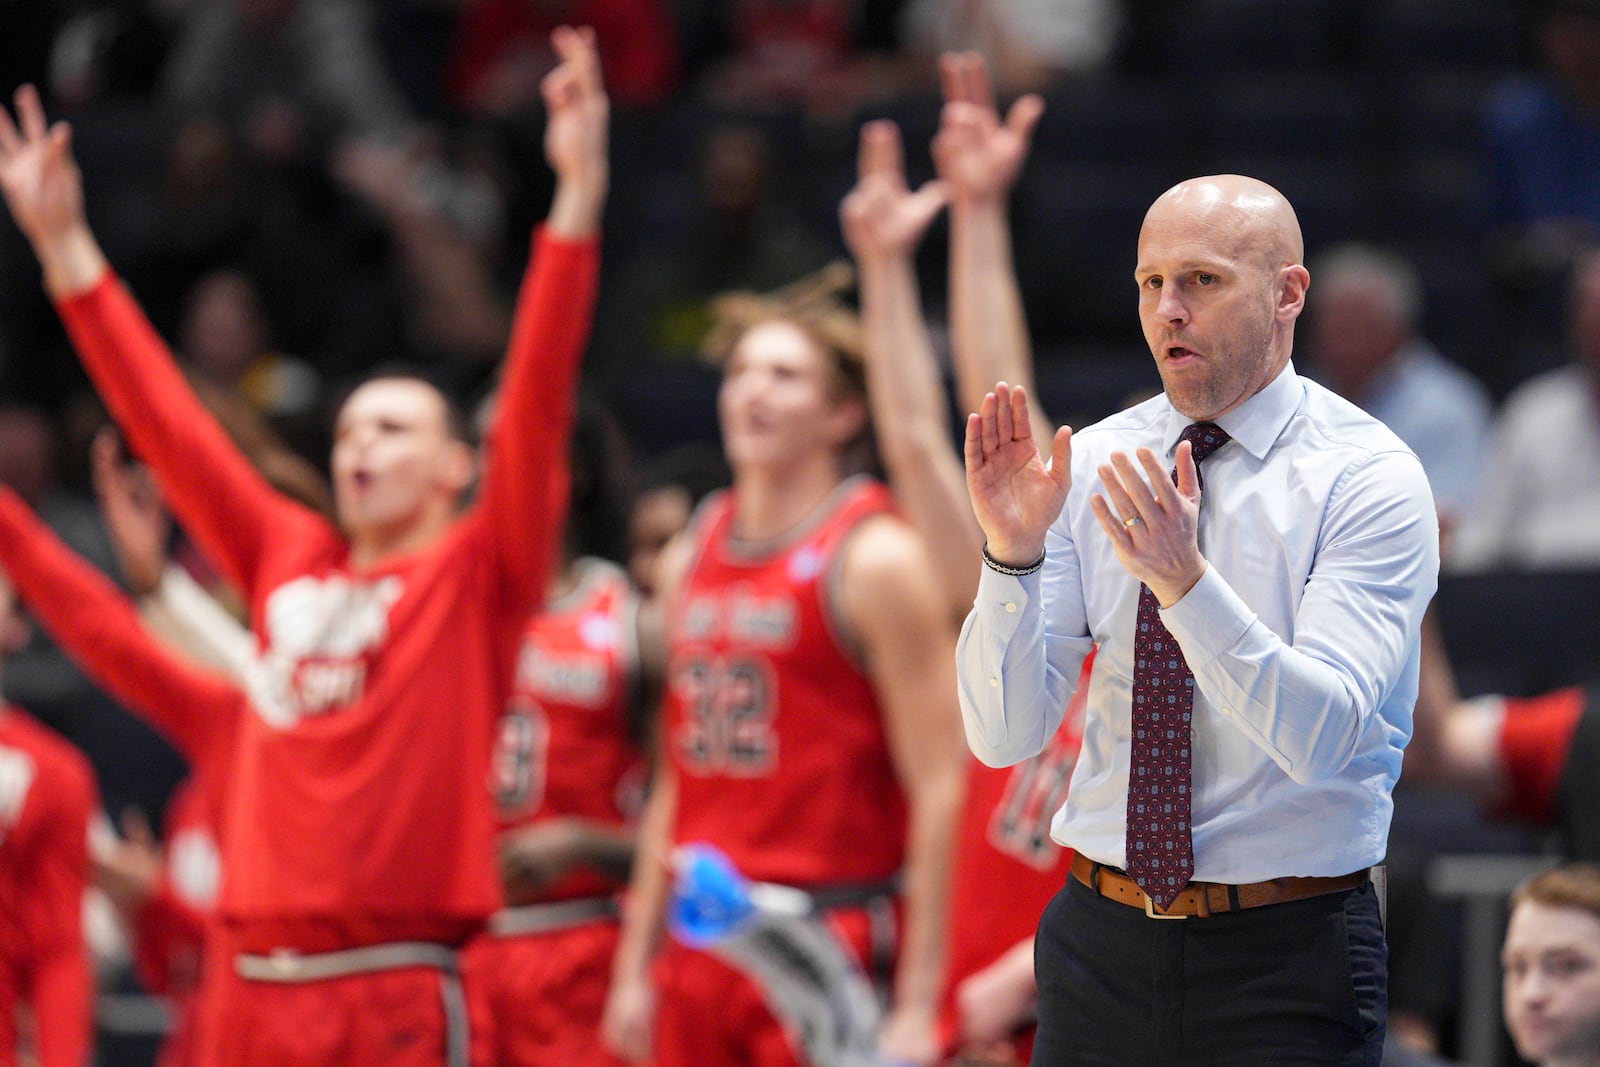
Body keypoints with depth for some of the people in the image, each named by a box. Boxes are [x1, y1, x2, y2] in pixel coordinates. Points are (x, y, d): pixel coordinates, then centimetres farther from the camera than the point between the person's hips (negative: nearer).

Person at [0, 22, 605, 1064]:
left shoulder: (480, 574, 3)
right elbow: (166, 420, 19)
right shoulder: (287, 561, 15)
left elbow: (537, 401, -7)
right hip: (257, 983, 5)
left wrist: (577, 202, -17)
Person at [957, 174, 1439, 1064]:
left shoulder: (1370, 478, -9)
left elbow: (1321, 732, -22)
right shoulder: (1092, 465, 3)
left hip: (1287, 959, -3)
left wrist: (1184, 580, -34)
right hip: (1104, 940, 3)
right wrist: (1012, 555, -19)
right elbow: (1004, 737, -3)